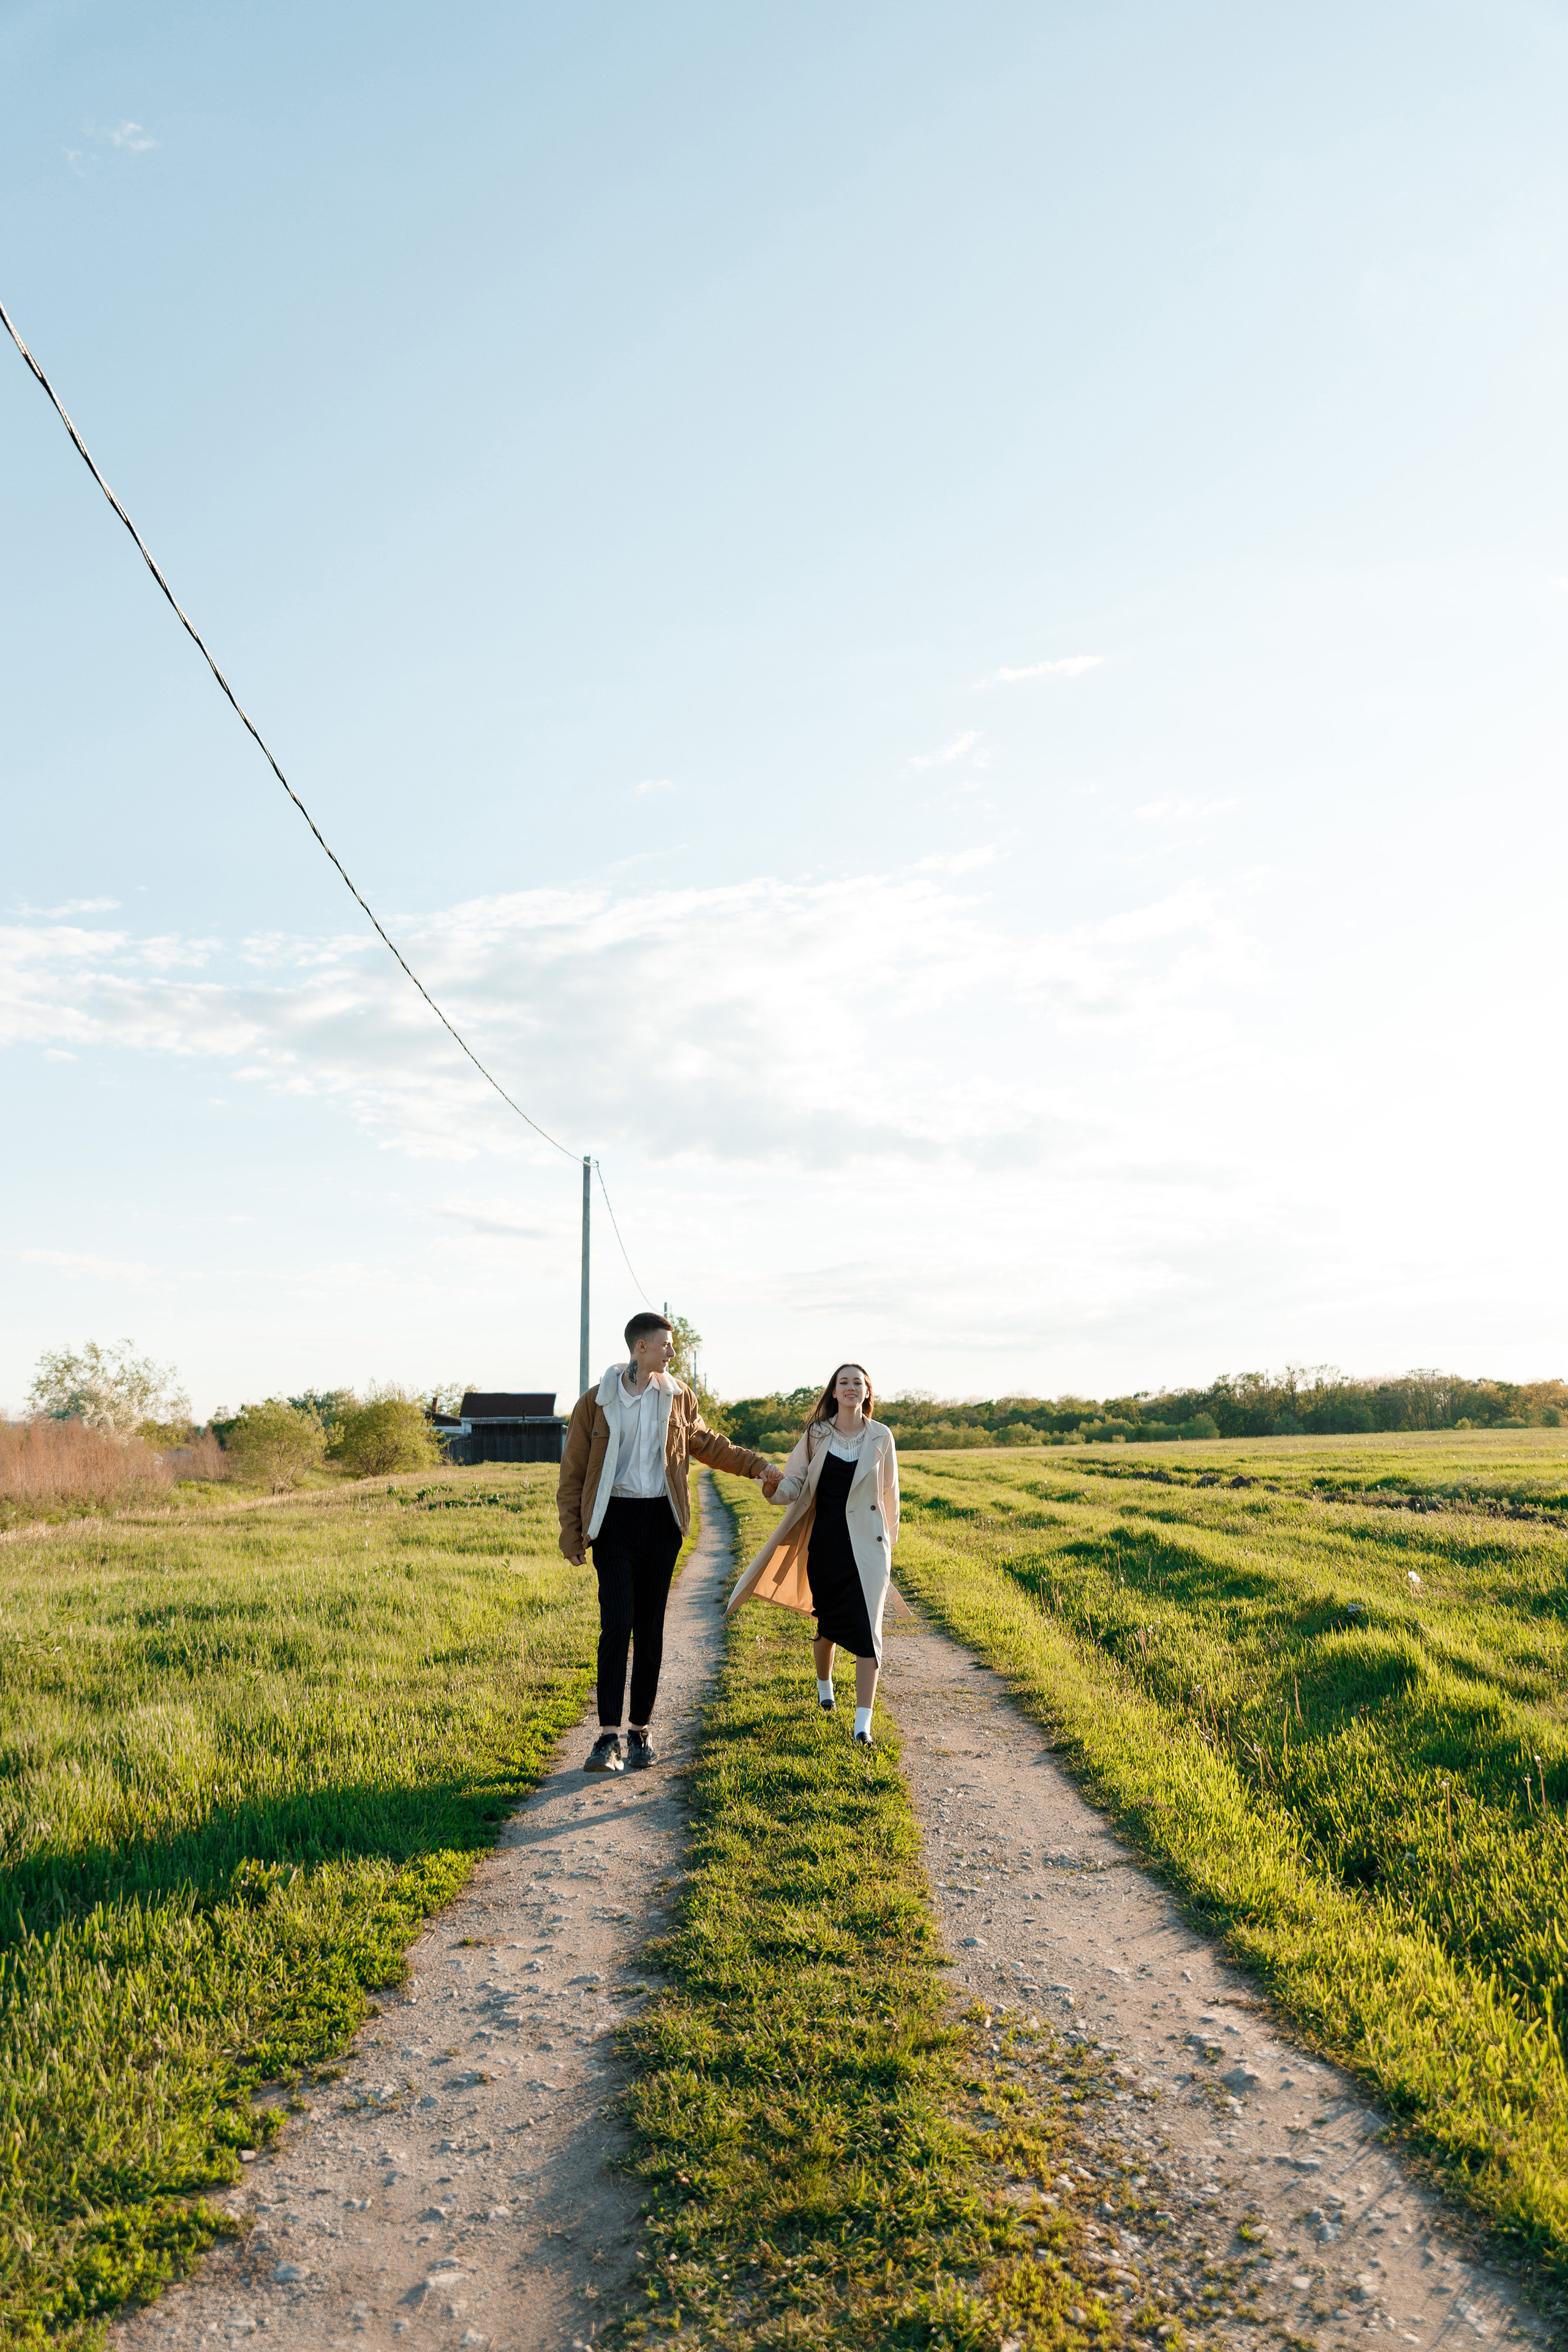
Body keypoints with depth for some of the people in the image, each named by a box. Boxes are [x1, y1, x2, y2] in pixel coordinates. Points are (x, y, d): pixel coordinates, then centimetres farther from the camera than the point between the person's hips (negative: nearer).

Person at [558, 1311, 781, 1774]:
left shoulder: (677, 1397, 6)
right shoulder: (595, 1402, -3)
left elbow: (706, 1443, 22)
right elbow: (572, 1474, 2)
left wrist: (757, 1465, 16)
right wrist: (572, 1536, -2)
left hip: (662, 1519, 3)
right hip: (615, 1519, -3)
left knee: (650, 1627, 5)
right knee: (617, 1623, -12)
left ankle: (640, 1732, 15)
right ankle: (608, 1736, -6)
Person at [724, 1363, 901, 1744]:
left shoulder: (881, 1437, 1)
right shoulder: (817, 1435, 2)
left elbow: (889, 1493, 11)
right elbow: (795, 1481, 2)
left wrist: (890, 1539, 19)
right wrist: (773, 1487, -21)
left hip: (866, 1544, -1)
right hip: (825, 1540, 1)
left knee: (866, 1628, -11)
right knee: (828, 1621, 15)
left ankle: (863, 1724, -11)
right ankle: (824, 1684, 46)